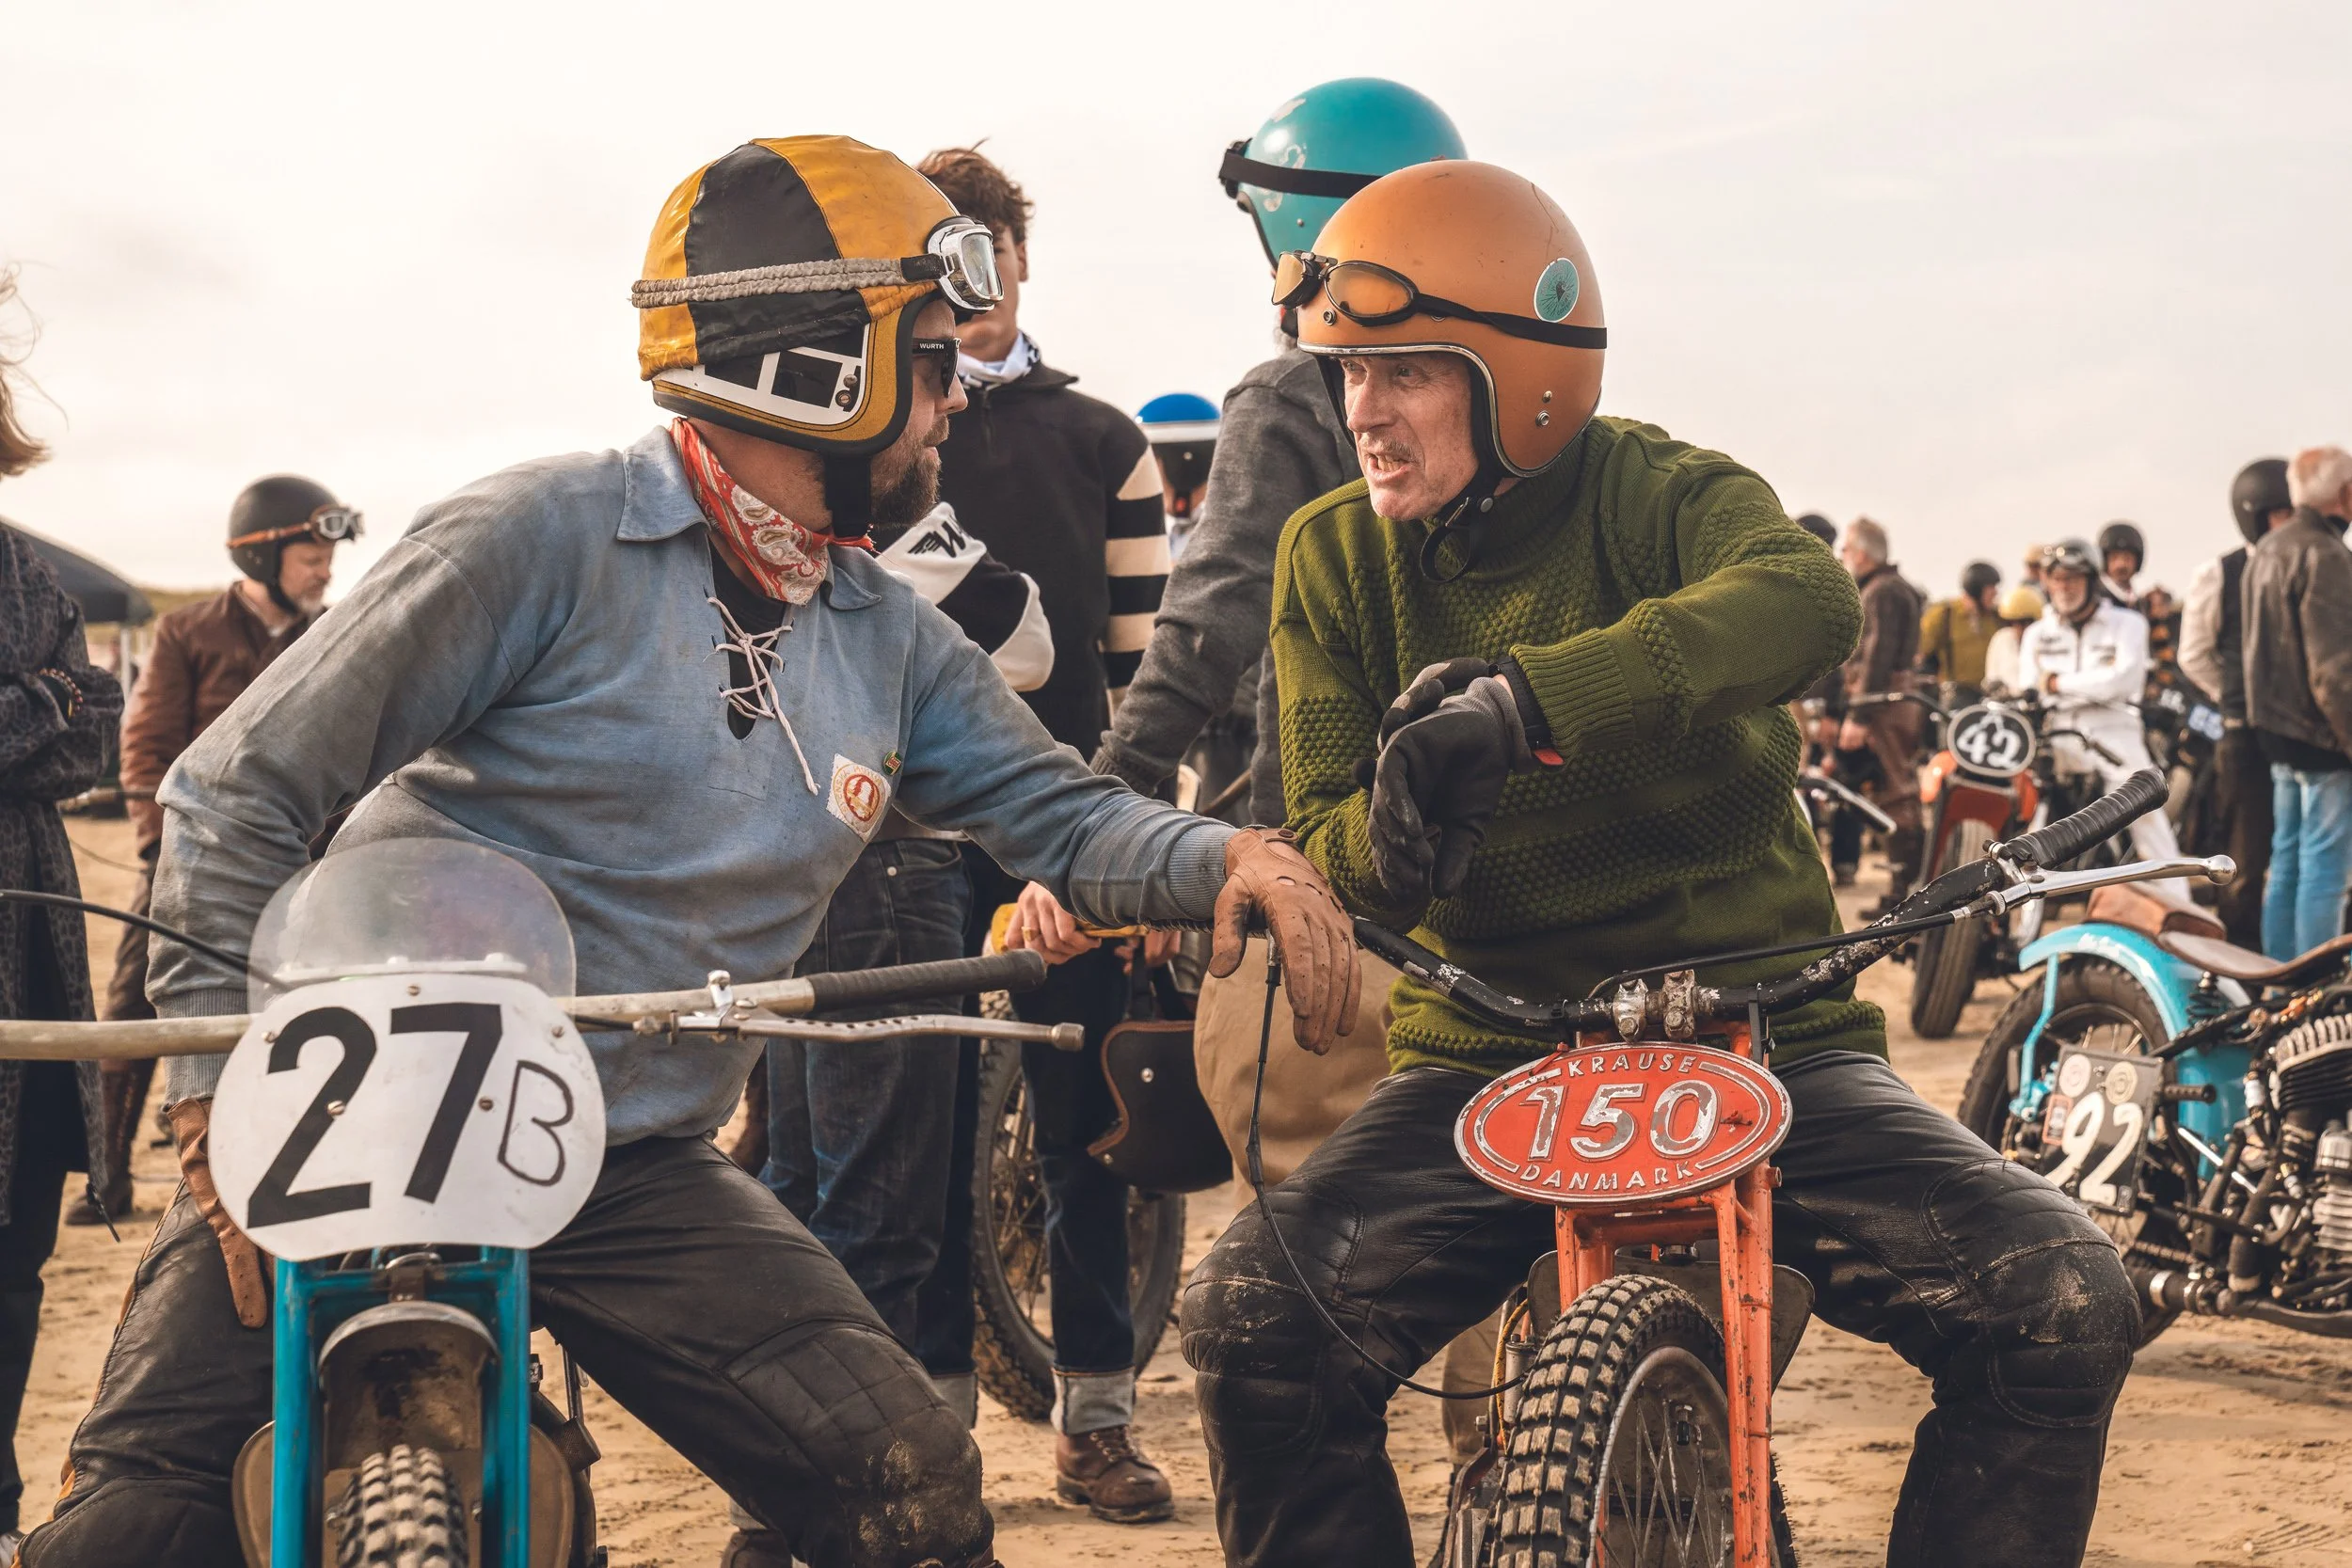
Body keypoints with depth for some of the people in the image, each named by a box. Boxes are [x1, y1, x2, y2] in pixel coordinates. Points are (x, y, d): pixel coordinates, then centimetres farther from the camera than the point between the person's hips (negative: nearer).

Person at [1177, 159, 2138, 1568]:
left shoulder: (1659, 492, -6)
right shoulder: (1335, 556, 5)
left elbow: (1809, 596, -31)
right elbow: (1329, 855, 1)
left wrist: (1524, 698, -44)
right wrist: (1392, 832, -25)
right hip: (1487, 1056, 2)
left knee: (2061, 1306, -20)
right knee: (1253, 1319, -22)